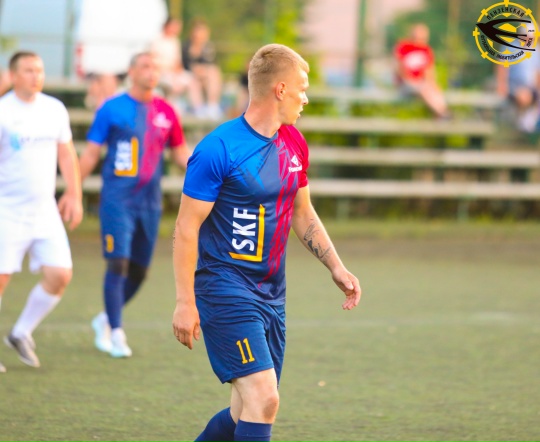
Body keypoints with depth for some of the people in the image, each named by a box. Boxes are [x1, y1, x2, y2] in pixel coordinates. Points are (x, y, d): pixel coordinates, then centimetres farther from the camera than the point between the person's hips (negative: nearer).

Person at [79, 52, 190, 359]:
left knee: (139, 271, 8)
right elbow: (92, 152, 0)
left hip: (150, 203, 4)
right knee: (118, 263, -12)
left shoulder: (165, 112, 7)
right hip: (117, 199, -4)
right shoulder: (113, 109, -3)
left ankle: (106, 320, 29)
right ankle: (115, 333, -4)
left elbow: (180, 152, 15)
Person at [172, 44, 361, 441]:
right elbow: (187, 227, -13)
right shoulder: (218, 150, -15)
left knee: (249, 409, 9)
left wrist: (336, 267, 13)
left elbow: (302, 214, 23)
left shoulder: (294, 144, 10)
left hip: (271, 295, 8)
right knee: (263, 399, -18)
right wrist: (185, 302, -16)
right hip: (226, 290, -8)